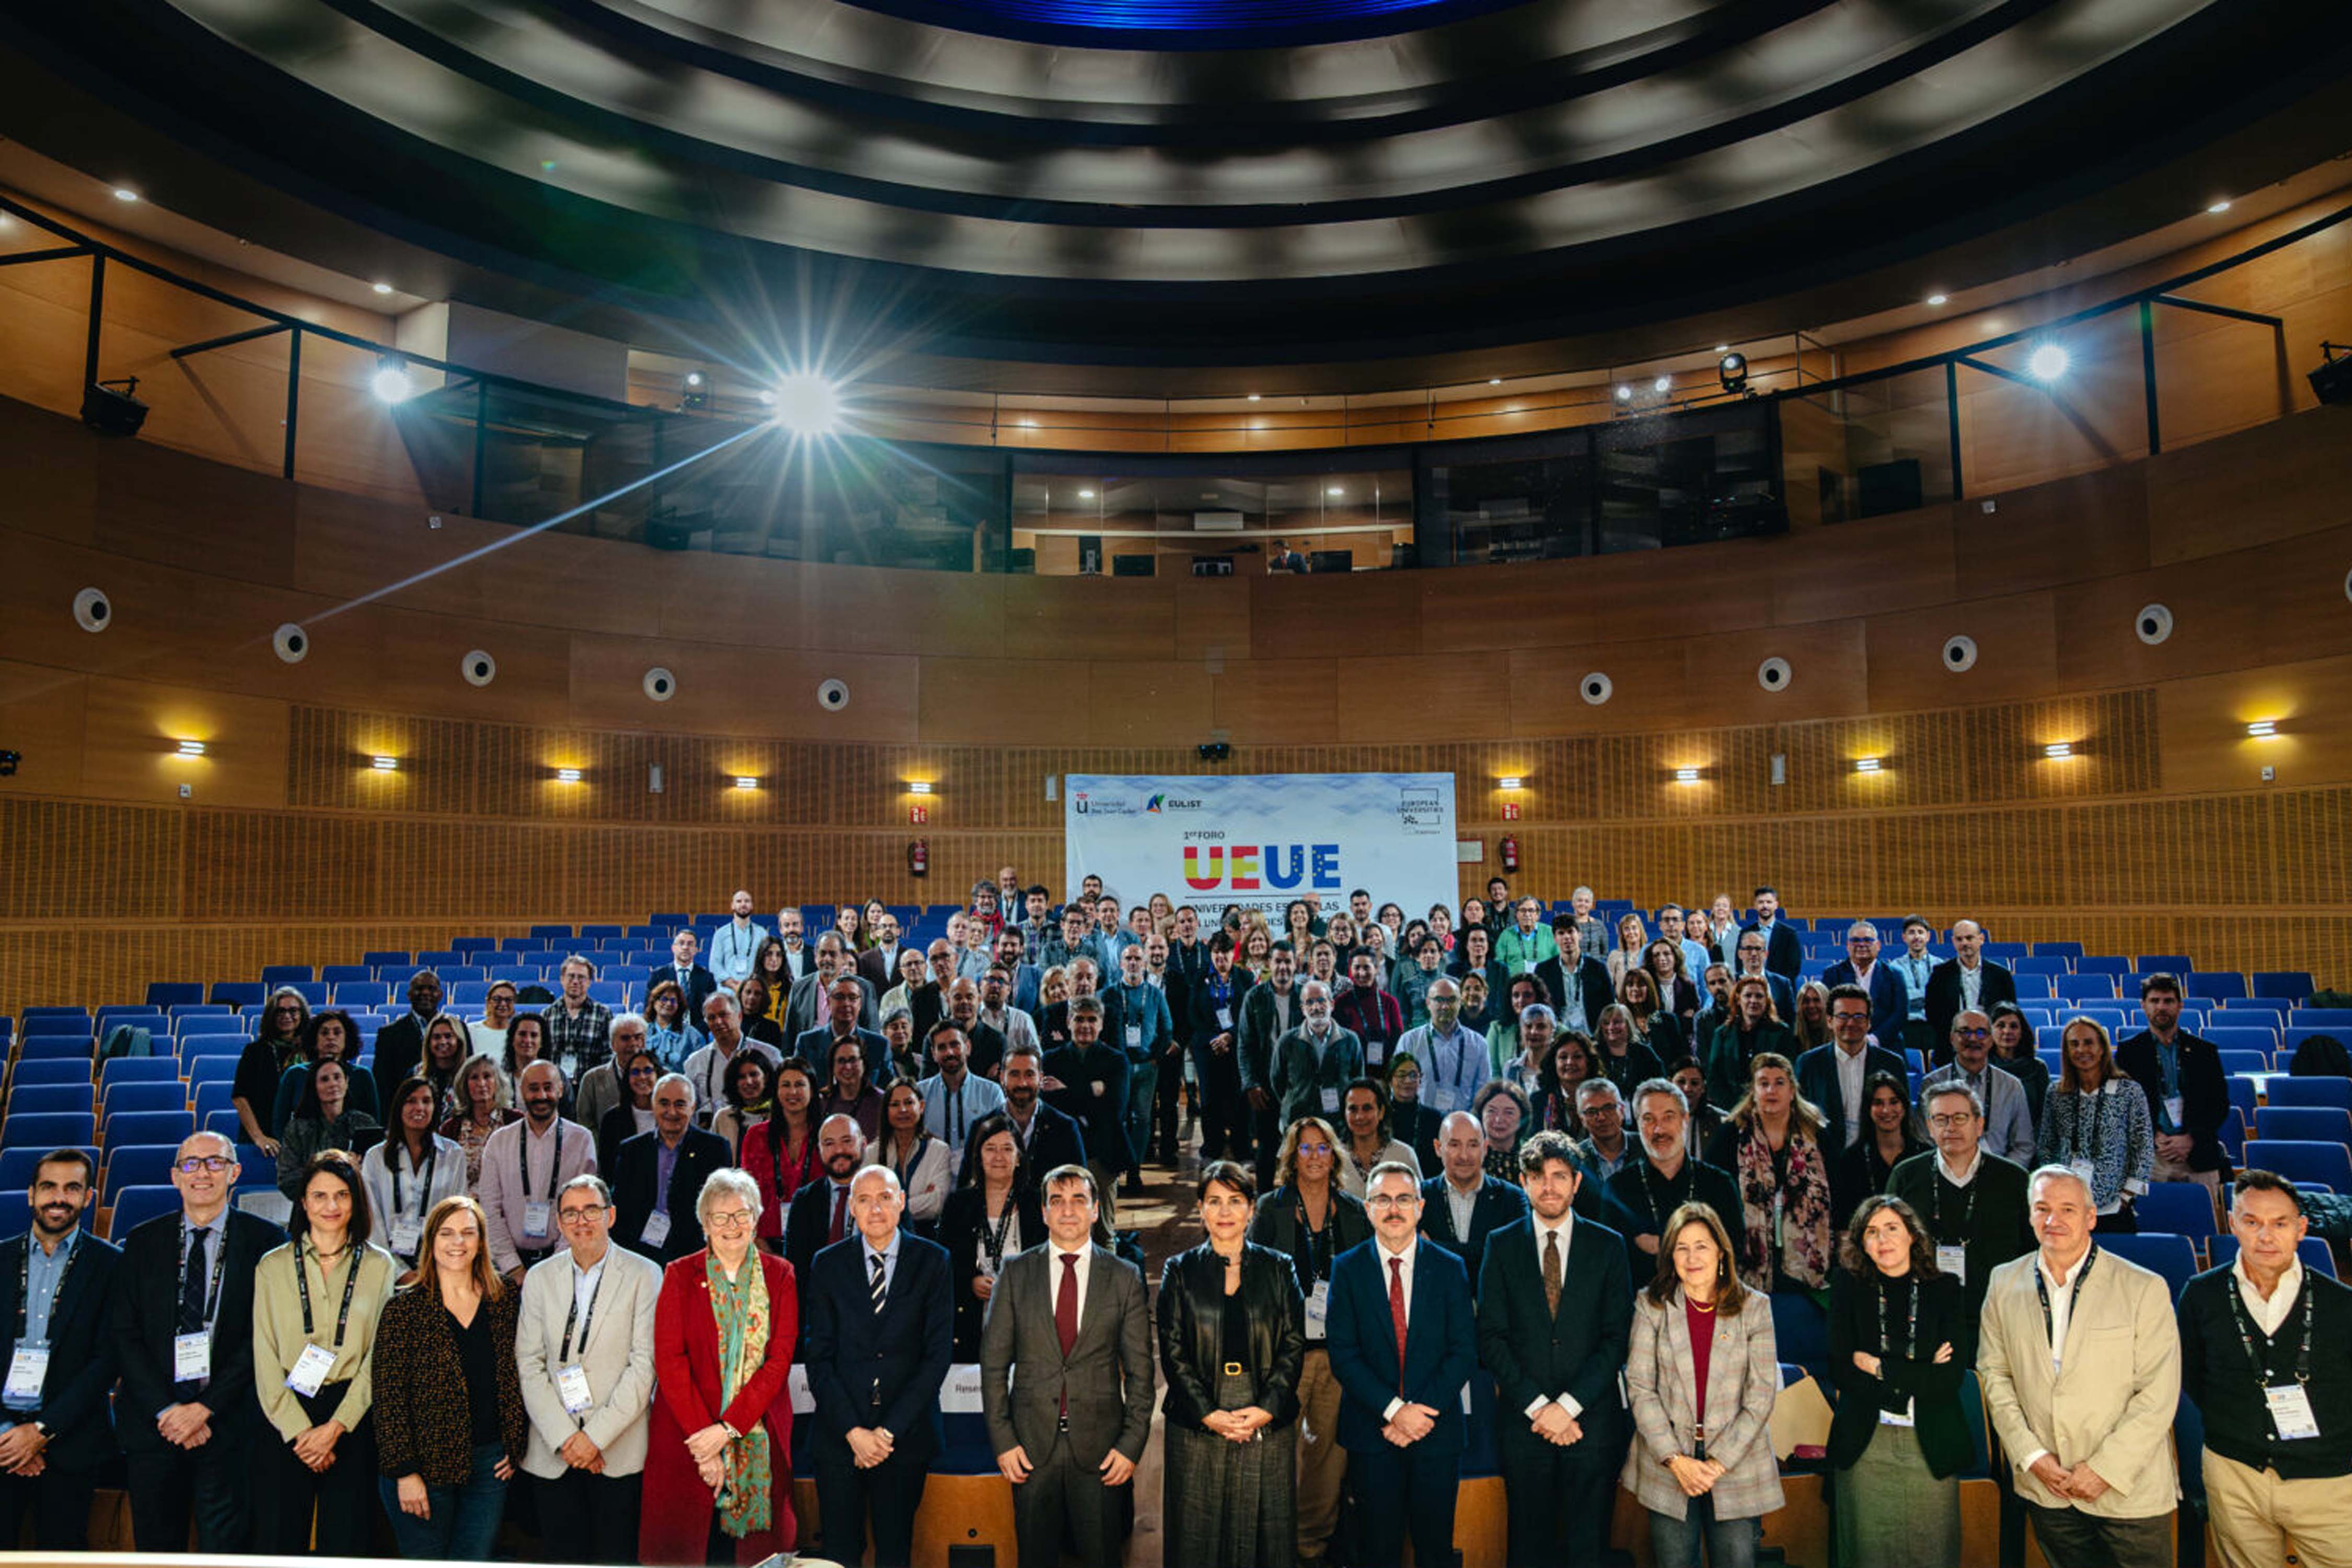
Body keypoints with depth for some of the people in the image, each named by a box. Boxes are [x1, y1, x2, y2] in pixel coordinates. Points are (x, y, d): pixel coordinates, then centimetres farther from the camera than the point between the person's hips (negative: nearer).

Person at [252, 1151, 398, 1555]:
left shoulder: (379, 1266, 5)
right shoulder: (272, 1267, 5)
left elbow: (379, 1355, 1)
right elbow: (265, 1359, 1)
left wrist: (336, 1426, -8)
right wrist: (298, 1430, -8)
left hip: (352, 1419, 0)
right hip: (285, 1417, 0)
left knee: (346, 1544, 2)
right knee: (282, 1543, 3)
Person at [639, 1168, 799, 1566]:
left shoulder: (780, 1275, 3)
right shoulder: (680, 1275, 3)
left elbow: (780, 1358, -3)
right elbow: (669, 1359, -4)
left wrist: (728, 1428, -13)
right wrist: (701, 1435, -13)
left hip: (759, 1438, 1)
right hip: (686, 1435, 0)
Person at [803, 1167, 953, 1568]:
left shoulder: (932, 1261, -1)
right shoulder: (828, 1264, 2)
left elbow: (939, 1354, -5)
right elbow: (818, 1356, -1)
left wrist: (890, 1431, -10)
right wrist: (853, 1431, -10)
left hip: (906, 1435, 0)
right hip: (839, 1436, 1)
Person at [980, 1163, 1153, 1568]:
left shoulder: (1124, 1277, 2)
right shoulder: (1015, 1273, 3)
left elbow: (1140, 1370, 2)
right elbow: (993, 1362, 2)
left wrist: (1132, 1444, -4)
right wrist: (1002, 1441, -3)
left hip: (1100, 1450, 0)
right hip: (1031, 1445, 1)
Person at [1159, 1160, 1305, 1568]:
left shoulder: (1279, 1269, 7)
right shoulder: (1180, 1271, 5)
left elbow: (1294, 1347, 3)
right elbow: (1173, 1351, 0)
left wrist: (1266, 1409, -9)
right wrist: (1209, 1413, -10)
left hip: (1269, 1424, 0)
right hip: (1198, 1427, 0)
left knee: (1266, 1534, 4)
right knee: (1199, 1535, 3)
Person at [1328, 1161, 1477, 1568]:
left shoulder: (1450, 1268, 1)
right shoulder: (1347, 1269, -1)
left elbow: (1465, 1351, -3)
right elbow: (1343, 1354, -6)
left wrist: (1423, 1411, -13)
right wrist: (1393, 1410, -15)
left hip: (1436, 1429, 1)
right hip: (1372, 1430, 0)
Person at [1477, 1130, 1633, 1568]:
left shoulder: (1608, 1245, 3)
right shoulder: (1502, 1246, 3)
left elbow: (1617, 1336, -2)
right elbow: (1491, 1337, -1)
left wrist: (1569, 1405, -10)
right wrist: (1537, 1406, -10)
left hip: (1590, 1419, 0)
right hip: (1523, 1420, 0)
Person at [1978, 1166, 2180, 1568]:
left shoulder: (2145, 1289, -9)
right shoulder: (2004, 1283, 1)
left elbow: (2159, 1394, -10)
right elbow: (1995, 1374, 5)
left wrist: (2105, 1468, -12)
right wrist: (2031, 1455, -4)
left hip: (2130, 1489, -3)